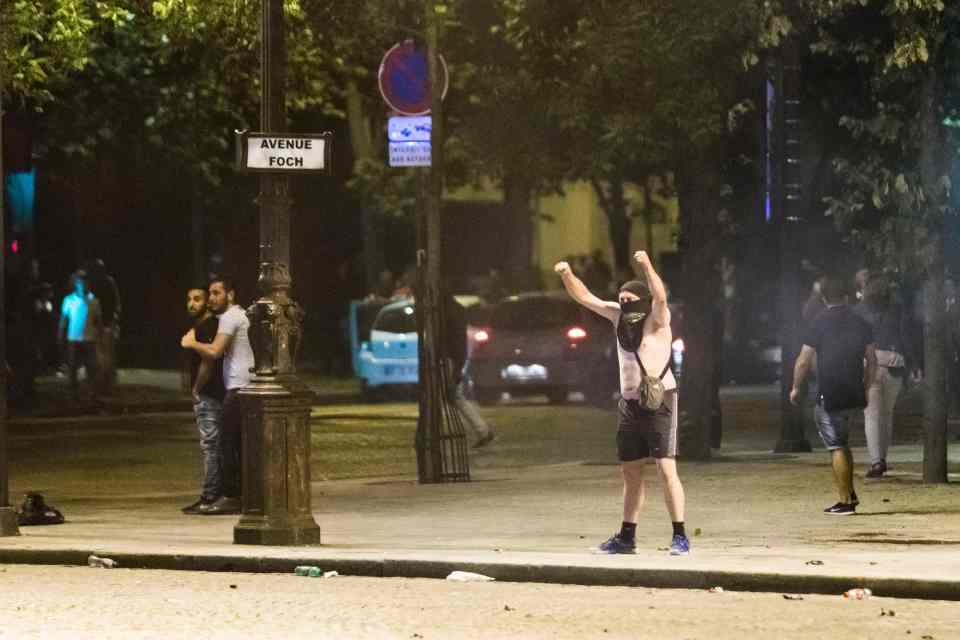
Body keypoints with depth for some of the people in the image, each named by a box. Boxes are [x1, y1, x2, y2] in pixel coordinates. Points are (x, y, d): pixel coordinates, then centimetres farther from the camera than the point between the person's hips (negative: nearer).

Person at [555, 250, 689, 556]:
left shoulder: (657, 318, -10)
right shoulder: (619, 316, 7)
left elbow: (660, 296, -31)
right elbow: (584, 297, 7)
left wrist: (647, 266, -45)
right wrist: (567, 275, -10)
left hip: (659, 401, -7)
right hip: (630, 402, 7)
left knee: (667, 469, -12)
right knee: (630, 471, 13)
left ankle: (680, 538, -12)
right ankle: (627, 537, 21)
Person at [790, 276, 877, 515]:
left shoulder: (819, 324, -8)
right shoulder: (861, 324, 5)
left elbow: (803, 362, -6)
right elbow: (872, 361, 9)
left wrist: (796, 388, 8)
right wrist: (865, 388, 21)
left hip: (829, 395, -5)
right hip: (854, 396, 5)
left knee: (837, 447, -2)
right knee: (843, 443, 21)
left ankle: (845, 502, -4)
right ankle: (850, 493, 20)